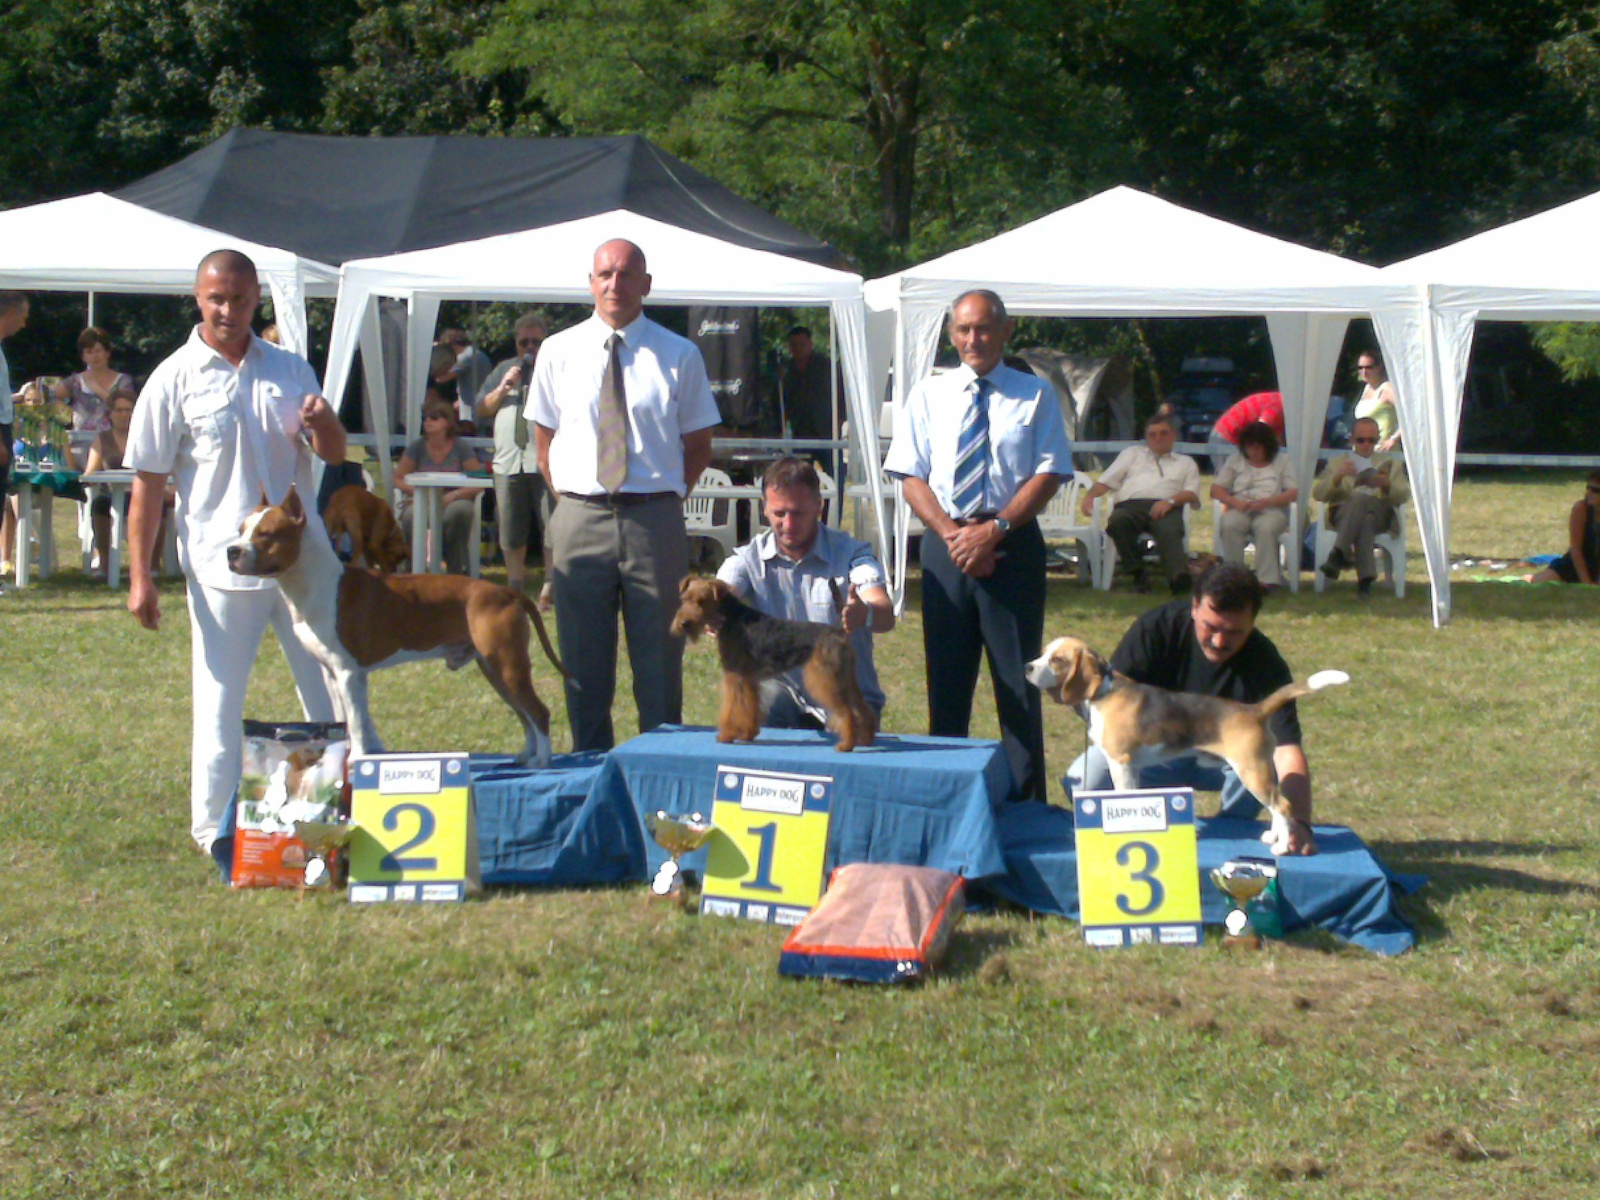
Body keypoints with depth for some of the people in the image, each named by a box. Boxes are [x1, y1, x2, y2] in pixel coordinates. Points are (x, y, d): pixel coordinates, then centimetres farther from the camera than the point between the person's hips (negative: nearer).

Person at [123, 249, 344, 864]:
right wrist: (140, 577, -8)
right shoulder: (175, 380, -3)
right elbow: (148, 483, -3)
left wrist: (323, 422, -12)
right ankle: (215, 830, 14)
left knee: (332, 692, 10)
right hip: (222, 565, -4)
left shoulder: (289, 369, 8)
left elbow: (334, 455, 12)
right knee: (219, 703, 3)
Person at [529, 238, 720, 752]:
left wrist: (666, 498, 2)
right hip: (579, 519, 1)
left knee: (659, 659, 4)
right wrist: (570, 498, 6)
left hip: (655, 520, -1)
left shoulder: (679, 356, 2)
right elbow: (545, 439, 14)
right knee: (584, 661, 7)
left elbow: (698, 445, 8)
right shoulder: (558, 353, 6)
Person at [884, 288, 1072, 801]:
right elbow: (912, 478, 4)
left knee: (1018, 679, 0)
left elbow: (1048, 474, -4)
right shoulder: (928, 395, 9)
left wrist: (994, 531, -14)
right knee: (946, 677, 6)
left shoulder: (1035, 395, 3)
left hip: (1013, 545, -2)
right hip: (944, 544, 2)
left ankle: (1027, 802, 4)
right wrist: (952, 534, -11)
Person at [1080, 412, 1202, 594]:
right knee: (1117, 522, -38)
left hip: (1165, 508, -1)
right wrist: (1090, 495, 3)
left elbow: (1192, 493, 15)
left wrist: (1170, 501, -8)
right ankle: (1138, 575, -34)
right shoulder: (1133, 454, 38)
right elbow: (1106, 480, 26)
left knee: (1169, 531, -39)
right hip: (1131, 504, 1)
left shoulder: (1185, 462, 34)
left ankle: (1179, 577, -63)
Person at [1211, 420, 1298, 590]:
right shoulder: (1236, 461, 21)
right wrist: (1235, 502, -9)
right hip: (1240, 509, 2)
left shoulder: (1282, 461, 16)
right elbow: (1216, 490, 12)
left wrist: (1267, 501, -15)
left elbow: (1294, 493, 2)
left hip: (1271, 510, -2)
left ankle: (1266, 580, -42)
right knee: (1228, 525, -36)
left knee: (1266, 527, -39)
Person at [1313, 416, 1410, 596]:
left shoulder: (1392, 463, 29)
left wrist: (1386, 485, -12)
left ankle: (1339, 554, -52)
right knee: (1365, 520, -39)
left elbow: (1404, 495, 10)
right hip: (1342, 515, 0)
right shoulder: (1336, 463, 29)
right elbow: (1318, 494, 10)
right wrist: (1337, 477, -9)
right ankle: (1365, 577, -51)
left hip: (1380, 516, 0)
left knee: (1360, 499, -38)